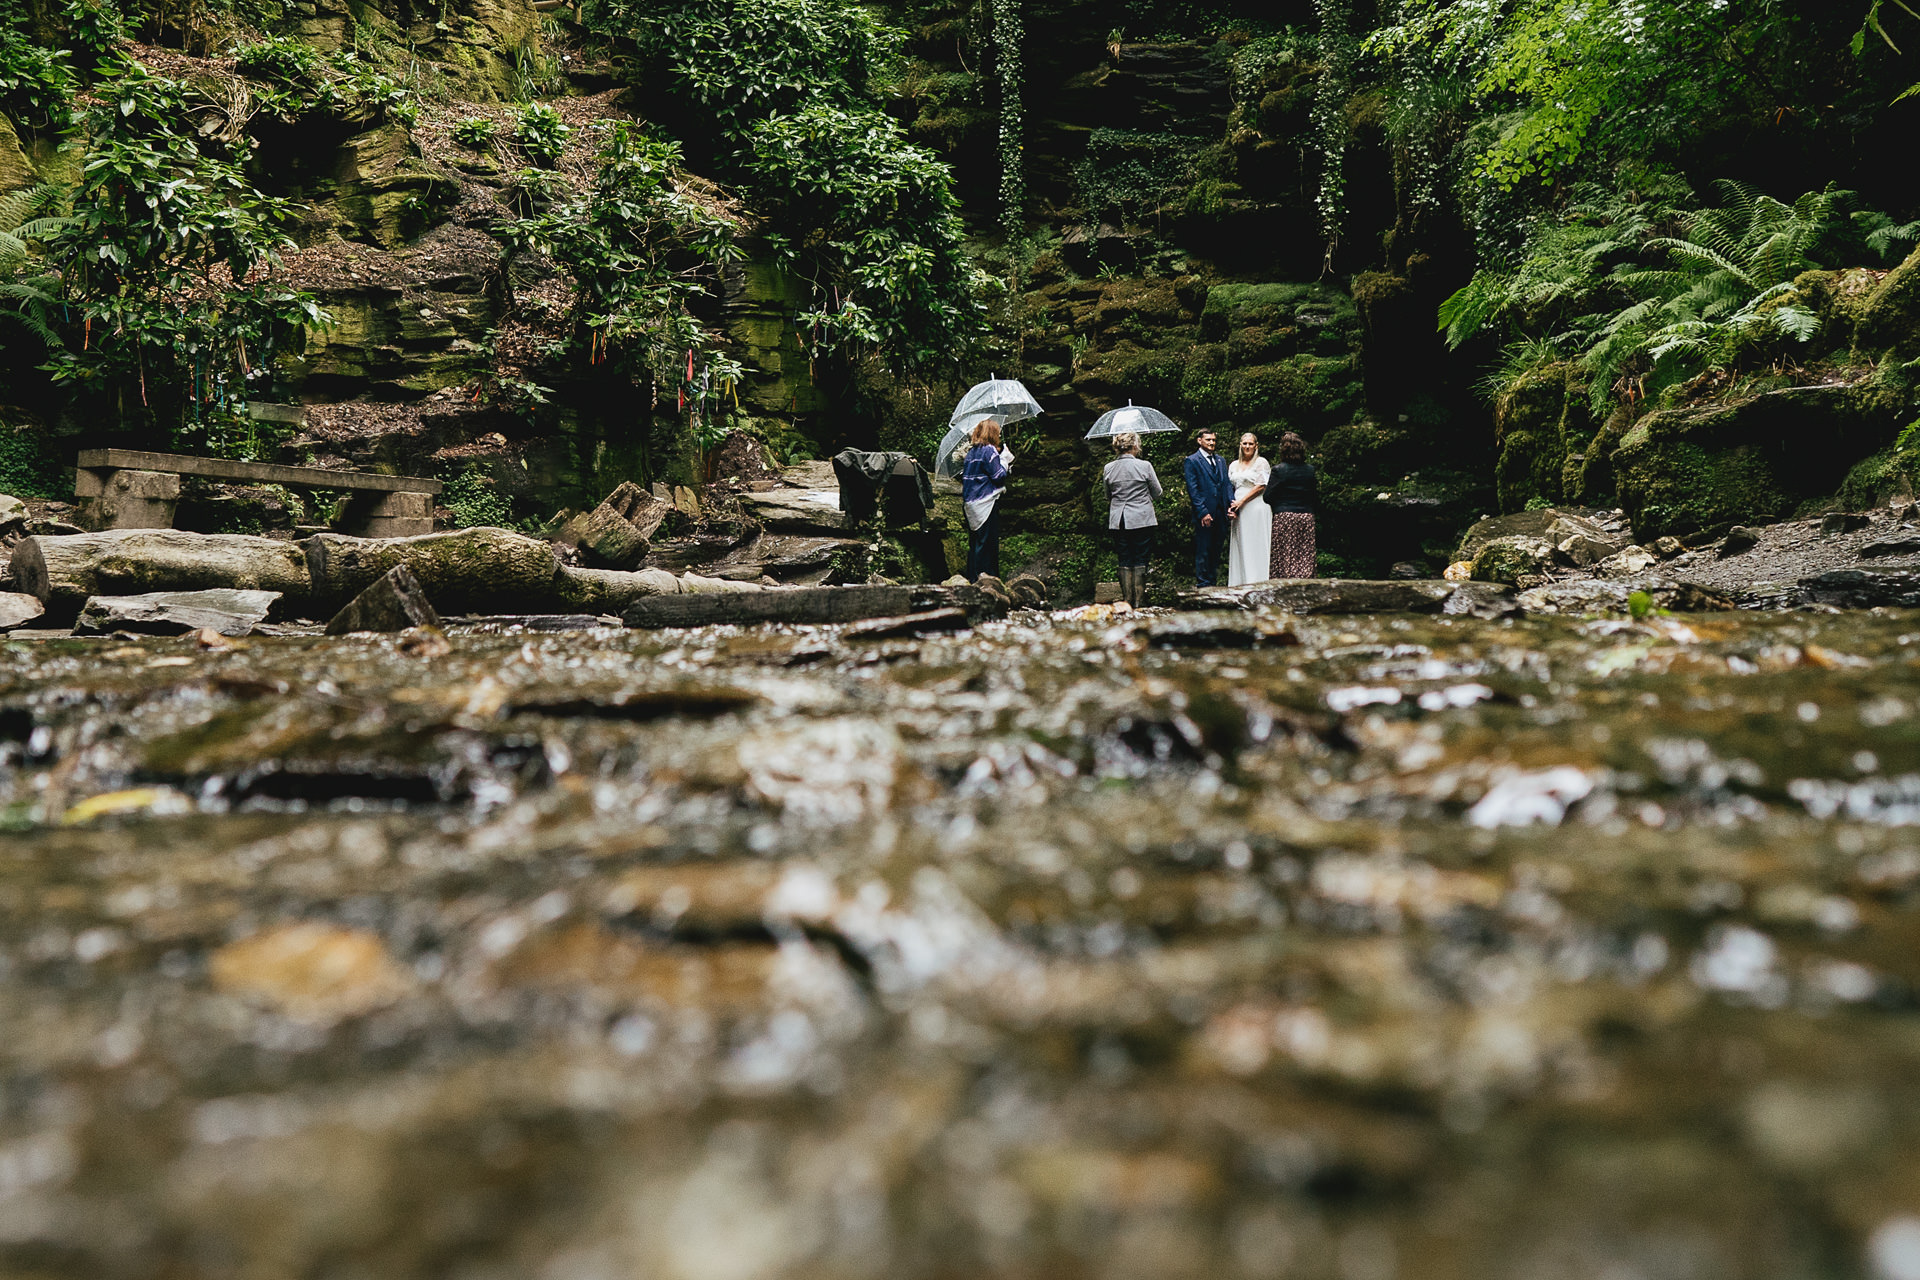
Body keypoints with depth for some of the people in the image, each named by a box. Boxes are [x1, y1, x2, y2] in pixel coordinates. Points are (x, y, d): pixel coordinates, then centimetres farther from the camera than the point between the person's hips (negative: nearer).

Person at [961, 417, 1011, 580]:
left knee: (974, 541, 13)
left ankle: (973, 575, 18)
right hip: (986, 504, -8)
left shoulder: (971, 452, 12)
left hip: (970, 504, 8)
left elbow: (964, 475, 16)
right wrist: (1004, 460, -2)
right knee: (987, 541, -3)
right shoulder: (990, 451, -12)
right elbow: (999, 476, -14)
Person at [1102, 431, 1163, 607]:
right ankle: (1138, 601, 4)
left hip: (1118, 521, 3)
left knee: (1124, 561, 8)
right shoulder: (1145, 466, -8)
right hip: (1142, 519, -3)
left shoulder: (1109, 468, 1)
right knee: (1140, 560, 3)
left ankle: (1126, 600, 9)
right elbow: (1157, 493, 3)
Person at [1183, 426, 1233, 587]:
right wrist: (1202, 512, -15)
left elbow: (1227, 483, 16)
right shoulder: (1192, 461, -3)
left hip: (1221, 512, 6)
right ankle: (1203, 584, 5)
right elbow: (1192, 489, -9)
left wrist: (1231, 501, -3)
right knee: (1203, 551, -2)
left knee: (1217, 548, 9)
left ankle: (1212, 582, 17)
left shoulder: (1220, 460, 17)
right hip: (1204, 512, -6)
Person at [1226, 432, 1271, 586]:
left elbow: (1261, 486, -8)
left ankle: (1258, 582, -6)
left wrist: (1241, 501, -11)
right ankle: (1240, 583, 4)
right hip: (1239, 512, 5)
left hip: (1256, 509, -5)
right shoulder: (1233, 465, 17)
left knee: (1256, 547, -7)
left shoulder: (1261, 462, 1)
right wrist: (1230, 507, -1)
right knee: (1240, 548, 3)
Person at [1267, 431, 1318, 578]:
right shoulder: (1310, 471, 5)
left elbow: (1269, 497, -6)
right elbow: (1316, 499, 9)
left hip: (1284, 516, -4)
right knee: (1305, 555, 5)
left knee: (1285, 556, -1)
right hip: (1306, 516, 4)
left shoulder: (1278, 470, -7)